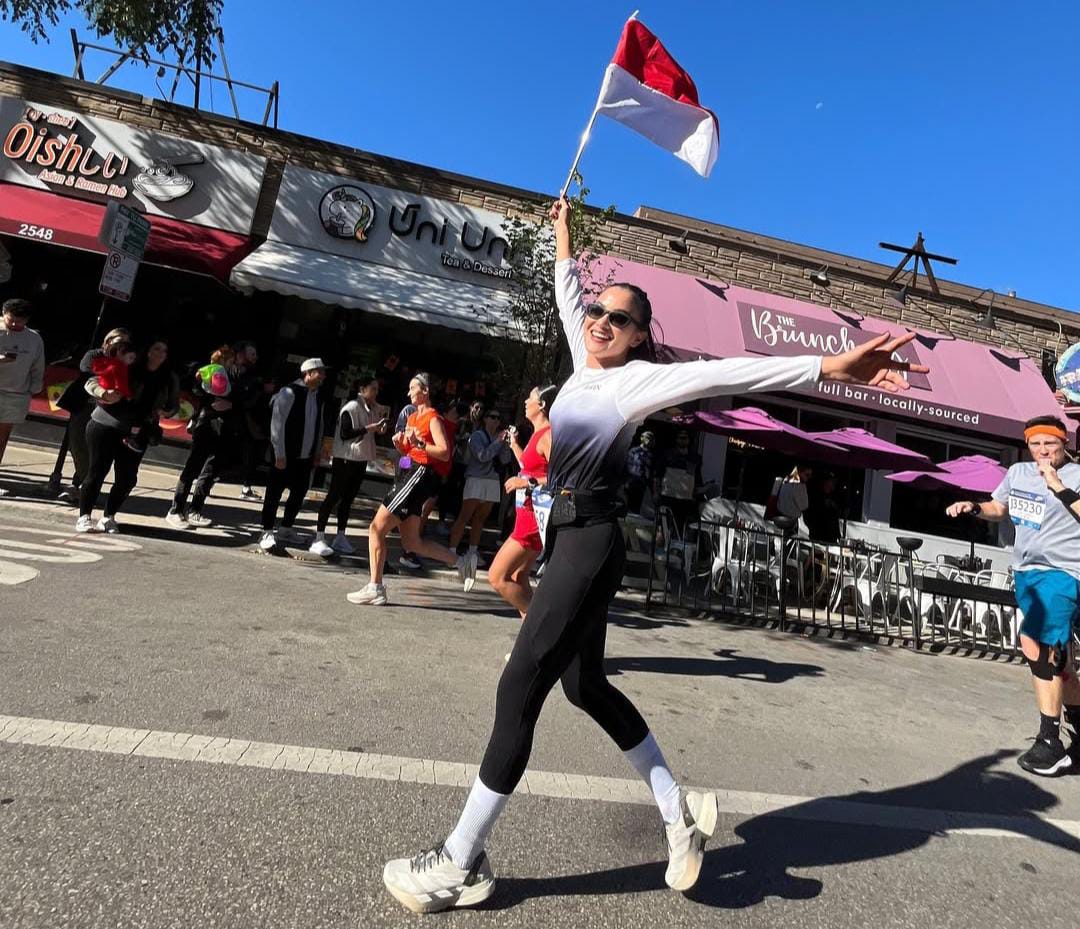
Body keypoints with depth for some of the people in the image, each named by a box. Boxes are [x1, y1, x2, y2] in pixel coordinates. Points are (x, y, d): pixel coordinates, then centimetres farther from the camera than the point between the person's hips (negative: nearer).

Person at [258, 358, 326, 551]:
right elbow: (277, 424, -15)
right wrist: (280, 455, -17)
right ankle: (267, 533, 10)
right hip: (285, 456, -7)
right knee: (274, 494, 1)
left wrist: (316, 453, 15)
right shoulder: (289, 392, -13)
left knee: (299, 493, 13)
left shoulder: (318, 397, 8)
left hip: (306, 457, 7)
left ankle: (286, 528, 29)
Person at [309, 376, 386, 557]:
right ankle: (319, 539, -3)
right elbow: (345, 434, -20)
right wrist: (368, 428, -21)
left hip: (361, 459, 7)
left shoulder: (376, 410, 9)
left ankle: (340, 537, 18)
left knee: (348, 498, 11)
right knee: (334, 496, -6)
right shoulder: (351, 407, -13)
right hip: (345, 458, -7)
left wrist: (379, 429, 0)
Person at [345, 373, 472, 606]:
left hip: (420, 475, -10)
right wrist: (400, 443, 5)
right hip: (409, 474, 10)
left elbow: (445, 453, -18)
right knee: (412, 543, 10)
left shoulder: (433, 418, -8)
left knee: (376, 529, -8)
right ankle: (458, 561, 20)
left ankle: (375, 590, -1)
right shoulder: (412, 417, 19)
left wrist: (419, 443, -26)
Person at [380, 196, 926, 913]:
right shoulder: (586, 364, 11)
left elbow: (723, 374, -22)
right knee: (585, 685, 17)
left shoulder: (637, 378, -9)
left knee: (520, 687, -6)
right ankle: (679, 809, 30)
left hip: (592, 541, -9)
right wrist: (563, 230, 38)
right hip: (570, 534, 9)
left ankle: (462, 862, 9)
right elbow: (568, 294, 27)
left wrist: (830, 367, -32)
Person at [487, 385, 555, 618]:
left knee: (497, 577, -10)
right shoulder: (538, 434, 16)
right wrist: (515, 446, 32)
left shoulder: (548, 435, -15)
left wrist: (528, 483, -28)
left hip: (535, 517, -11)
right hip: (529, 514, 11)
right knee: (518, 577, 17)